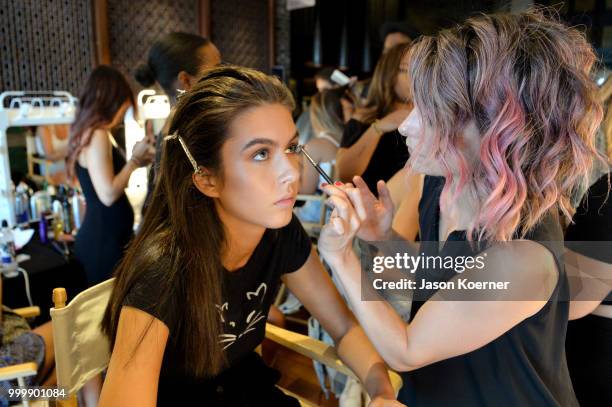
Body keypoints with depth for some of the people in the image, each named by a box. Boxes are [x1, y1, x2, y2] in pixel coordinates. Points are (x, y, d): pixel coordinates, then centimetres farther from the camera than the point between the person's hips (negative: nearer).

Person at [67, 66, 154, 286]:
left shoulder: (94, 133, 12)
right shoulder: (96, 135, -17)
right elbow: (108, 195, -23)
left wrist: (135, 161, 13)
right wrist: (134, 158, -13)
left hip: (105, 236, 10)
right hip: (104, 240, -10)